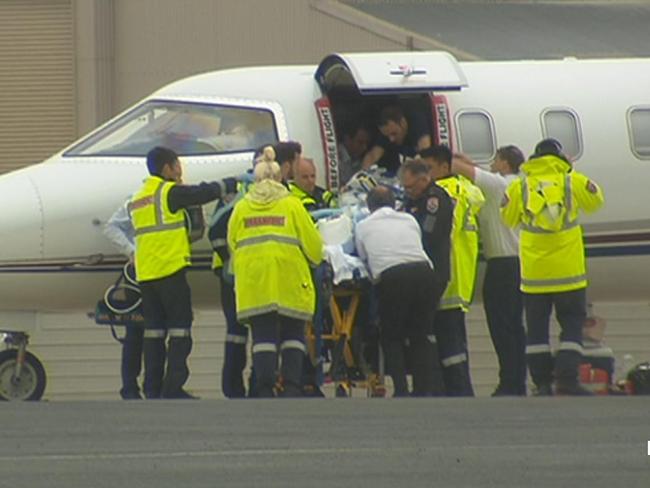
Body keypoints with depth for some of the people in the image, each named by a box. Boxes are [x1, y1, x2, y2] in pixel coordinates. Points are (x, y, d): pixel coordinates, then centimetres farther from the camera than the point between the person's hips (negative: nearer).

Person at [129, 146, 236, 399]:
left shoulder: (137, 199, 18)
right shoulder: (169, 192, -6)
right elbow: (205, 193, -4)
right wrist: (234, 183, 11)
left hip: (145, 273, 7)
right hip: (170, 270, -7)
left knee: (154, 330, 9)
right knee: (180, 329, -5)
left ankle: (153, 388, 7)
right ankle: (173, 387, -11)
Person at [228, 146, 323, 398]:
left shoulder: (241, 208, 9)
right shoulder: (291, 205, 2)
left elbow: (233, 246, 12)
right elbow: (313, 243, 1)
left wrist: (241, 272, 26)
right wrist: (314, 260, 22)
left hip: (253, 282, 2)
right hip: (289, 281, -2)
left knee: (263, 337, 1)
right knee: (293, 336, 6)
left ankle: (265, 390, -7)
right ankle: (291, 388, -2)